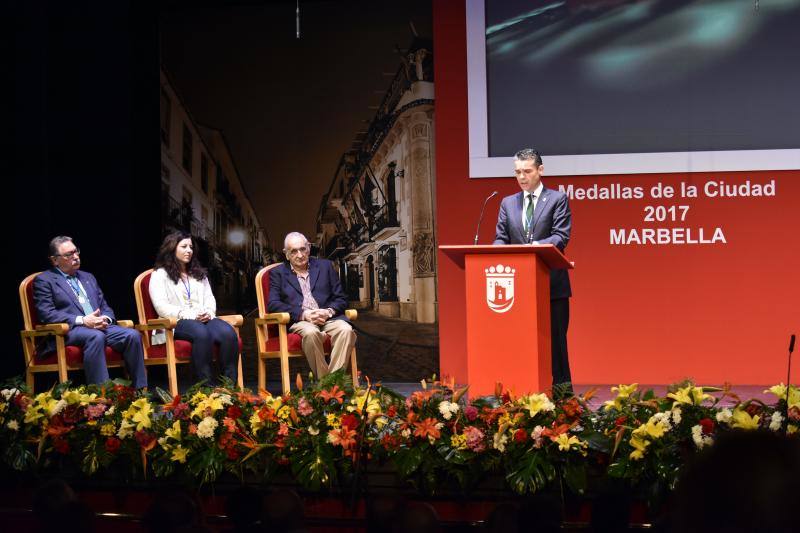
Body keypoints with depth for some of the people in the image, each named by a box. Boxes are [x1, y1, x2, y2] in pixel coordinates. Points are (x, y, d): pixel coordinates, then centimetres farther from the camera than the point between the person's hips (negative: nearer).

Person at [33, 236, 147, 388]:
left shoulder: (88, 277, 27)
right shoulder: (44, 280, 6)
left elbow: (105, 307, 26)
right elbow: (46, 314, -7)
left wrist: (105, 319, -1)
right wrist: (82, 320, -16)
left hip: (100, 326, 6)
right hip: (68, 331, -6)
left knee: (132, 335, -21)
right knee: (96, 337, -38)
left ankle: (140, 391, -21)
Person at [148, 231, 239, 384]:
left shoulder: (199, 274, 29)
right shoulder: (160, 275, 10)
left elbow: (210, 299, 22)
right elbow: (162, 308, -4)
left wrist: (208, 312, -4)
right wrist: (191, 315, -14)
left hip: (204, 319, 5)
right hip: (177, 323, -5)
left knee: (229, 333, -30)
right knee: (202, 333, -40)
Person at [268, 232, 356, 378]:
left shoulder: (325, 266, 20)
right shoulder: (278, 273, 14)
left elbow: (341, 299, 16)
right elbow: (273, 304, 0)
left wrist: (329, 312, -8)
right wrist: (304, 314, -13)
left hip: (328, 318, 2)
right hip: (298, 322, -2)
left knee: (346, 330, -31)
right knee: (311, 333, -38)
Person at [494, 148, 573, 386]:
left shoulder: (557, 199, 2)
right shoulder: (508, 203, 15)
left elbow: (561, 237, -8)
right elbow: (500, 239, 11)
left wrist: (537, 246, -25)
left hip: (551, 284, -4)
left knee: (554, 341, -1)